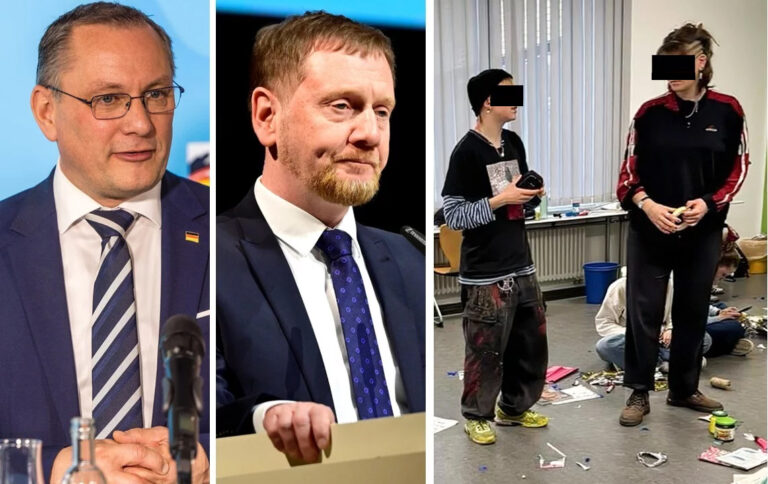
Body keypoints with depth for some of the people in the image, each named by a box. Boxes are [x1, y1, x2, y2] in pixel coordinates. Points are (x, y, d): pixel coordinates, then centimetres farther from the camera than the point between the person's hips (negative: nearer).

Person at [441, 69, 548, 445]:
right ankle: (477, 416, 23)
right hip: (485, 275, -7)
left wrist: (532, 194, -1)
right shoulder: (467, 151, -14)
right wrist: (501, 199, -22)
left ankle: (514, 407, 34)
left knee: (532, 342, 15)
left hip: (521, 266, 8)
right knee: (486, 351, 3)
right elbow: (453, 216, -16)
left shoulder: (514, 143, 9)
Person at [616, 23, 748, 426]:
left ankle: (684, 389, 28)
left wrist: (708, 202, -13)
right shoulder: (650, 113, -3)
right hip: (649, 230, -1)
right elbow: (629, 173, 0)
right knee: (643, 312, 1)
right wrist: (647, 205, -17)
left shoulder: (727, 111, -2)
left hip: (703, 232, 1)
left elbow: (737, 170, 4)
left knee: (692, 312, 12)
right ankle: (639, 393, 13)